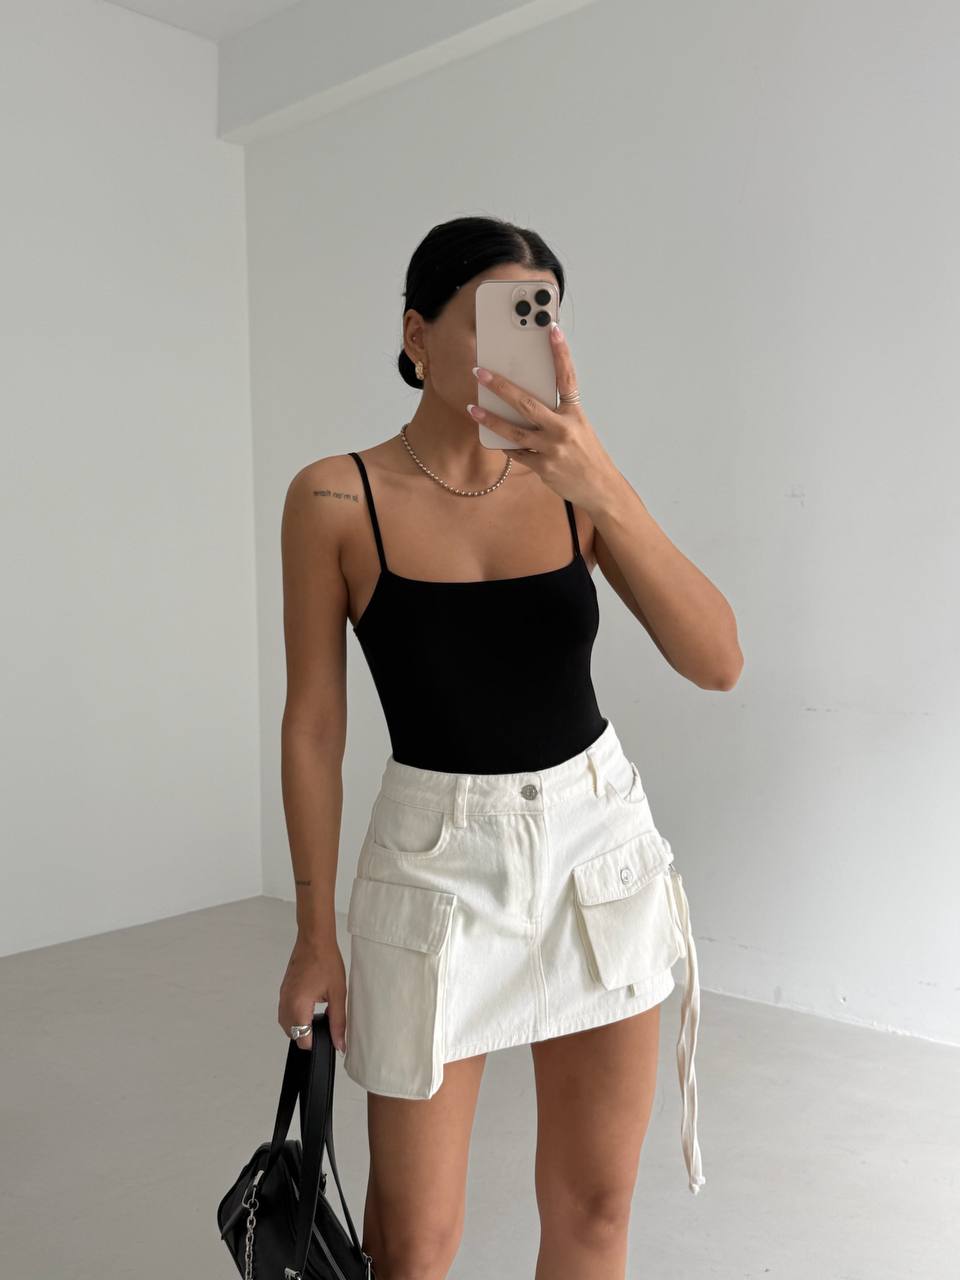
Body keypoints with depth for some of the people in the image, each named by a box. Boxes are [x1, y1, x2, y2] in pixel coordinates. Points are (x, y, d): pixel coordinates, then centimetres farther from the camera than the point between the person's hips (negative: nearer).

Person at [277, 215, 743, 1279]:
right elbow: (313, 725, -4)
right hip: (437, 853, -2)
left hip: (600, 839, 3)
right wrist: (315, 934, -1)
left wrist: (602, 489, -25)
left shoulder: (576, 481, -2)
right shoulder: (337, 498, -9)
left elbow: (718, 662, -13)